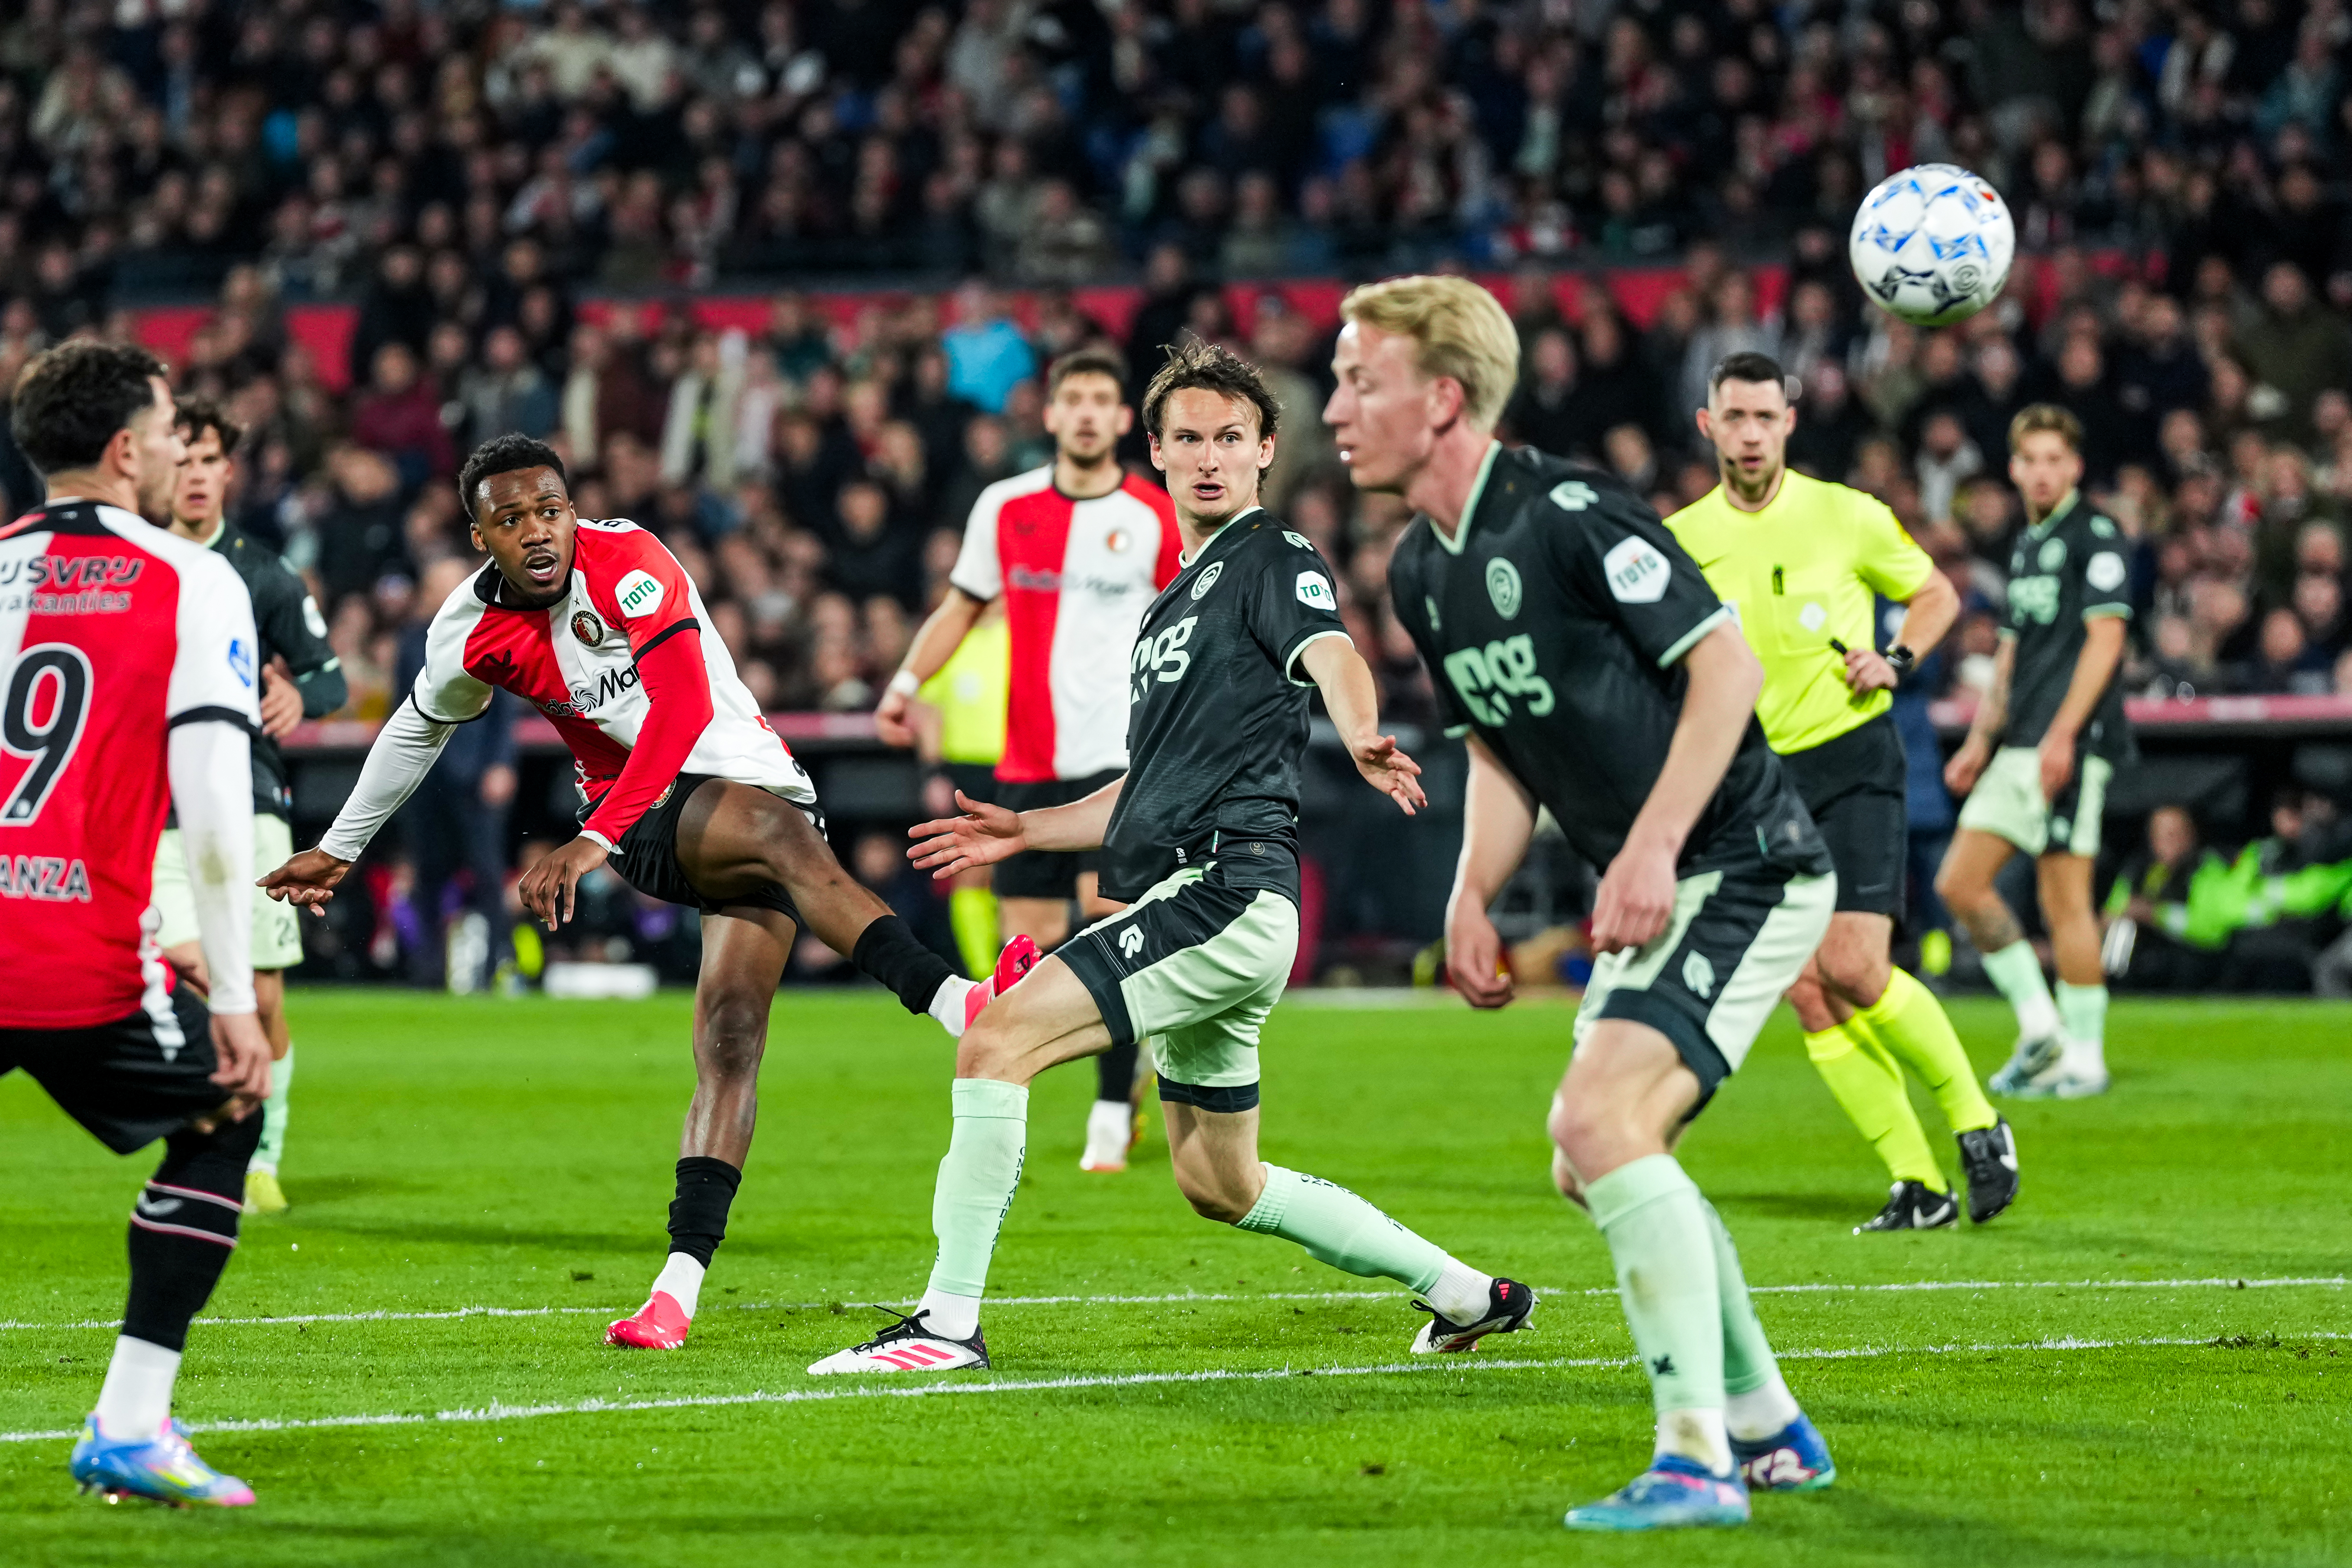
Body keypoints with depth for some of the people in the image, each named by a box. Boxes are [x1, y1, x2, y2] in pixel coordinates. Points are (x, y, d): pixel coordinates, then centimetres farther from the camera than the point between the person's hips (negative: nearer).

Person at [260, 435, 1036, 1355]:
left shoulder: (625, 564, -14)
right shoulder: (472, 636, 0)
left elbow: (683, 708, -24)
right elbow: (417, 732, 21)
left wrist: (593, 841, -32)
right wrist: (338, 849, 33)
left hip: (747, 784, 0)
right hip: (644, 817, 0)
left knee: (729, 1043, -13)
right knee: (783, 831, -33)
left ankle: (680, 1283, -16)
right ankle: (950, 1002, -50)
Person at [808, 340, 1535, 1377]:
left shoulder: (1274, 558, -3)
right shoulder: (1172, 601, 24)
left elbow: (1332, 654, -25)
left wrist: (1360, 734, -46)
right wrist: (1026, 832, 26)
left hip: (1226, 892, -10)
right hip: (1185, 901, 10)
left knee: (999, 1039, -18)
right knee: (1221, 1186, 18)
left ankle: (949, 1321, -18)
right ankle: (1464, 1294, 28)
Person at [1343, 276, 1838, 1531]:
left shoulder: (1569, 514, -19)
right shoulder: (1422, 572, 8)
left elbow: (1726, 665, -19)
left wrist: (1652, 848, -24)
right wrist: (1473, 895, 4)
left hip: (1740, 870, -10)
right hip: (1656, 896, 10)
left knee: (1601, 1118, -23)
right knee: (1596, 1163, 17)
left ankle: (1696, 1459, -21)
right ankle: (1768, 1432, 30)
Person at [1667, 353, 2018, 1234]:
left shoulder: (1846, 516, -2)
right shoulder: (1681, 540, 3)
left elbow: (1937, 593, 11)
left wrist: (1897, 658, -7)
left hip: (1852, 762, -3)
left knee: (1855, 969, -17)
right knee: (1806, 992, -6)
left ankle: (1975, 1120, 6)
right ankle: (1919, 1187, 1)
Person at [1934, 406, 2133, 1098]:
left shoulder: (2096, 536, -6)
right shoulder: (2026, 546, 19)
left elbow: (2105, 638, -14)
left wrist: (2062, 734, -20)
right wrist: (1980, 740, 21)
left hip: (2070, 744, -9)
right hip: (2018, 746, 9)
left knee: (2064, 898, -8)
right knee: (1959, 883, 5)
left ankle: (2084, 1058, 0)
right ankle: (2039, 1028, 12)